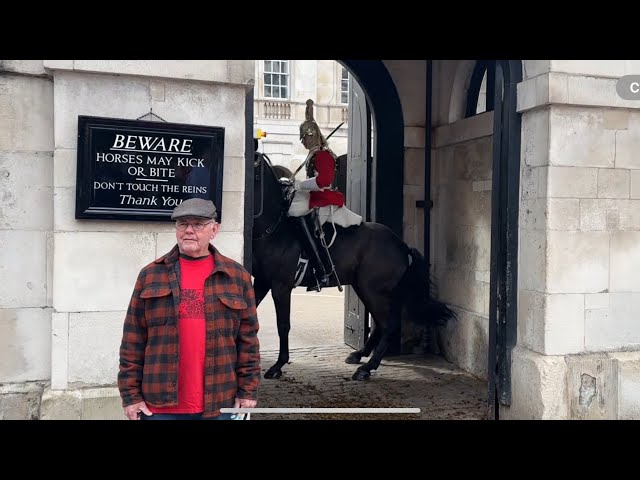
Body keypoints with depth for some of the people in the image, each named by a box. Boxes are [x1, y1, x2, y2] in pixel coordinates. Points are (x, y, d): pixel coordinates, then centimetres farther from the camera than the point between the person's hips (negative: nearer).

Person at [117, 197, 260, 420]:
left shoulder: (236, 276, 4)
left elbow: (248, 338, 5)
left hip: (219, 404, 1)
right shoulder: (150, 275, 4)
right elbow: (133, 339, 3)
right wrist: (131, 394, 0)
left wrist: (248, 390, 1)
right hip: (160, 406, 0)